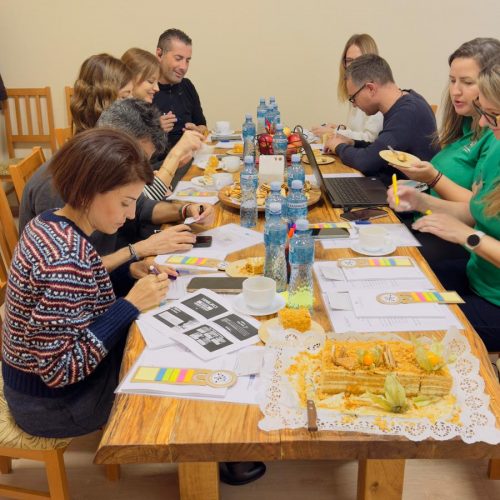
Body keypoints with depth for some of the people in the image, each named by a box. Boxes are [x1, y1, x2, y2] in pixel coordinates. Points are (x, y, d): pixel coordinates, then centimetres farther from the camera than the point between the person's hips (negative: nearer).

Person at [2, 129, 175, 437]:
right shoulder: (67, 257, -34)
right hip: (55, 403, -8)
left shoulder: (49, 223, -6)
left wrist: (128, 271, -2)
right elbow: (59, 370, -31)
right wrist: (130, 305, -27)